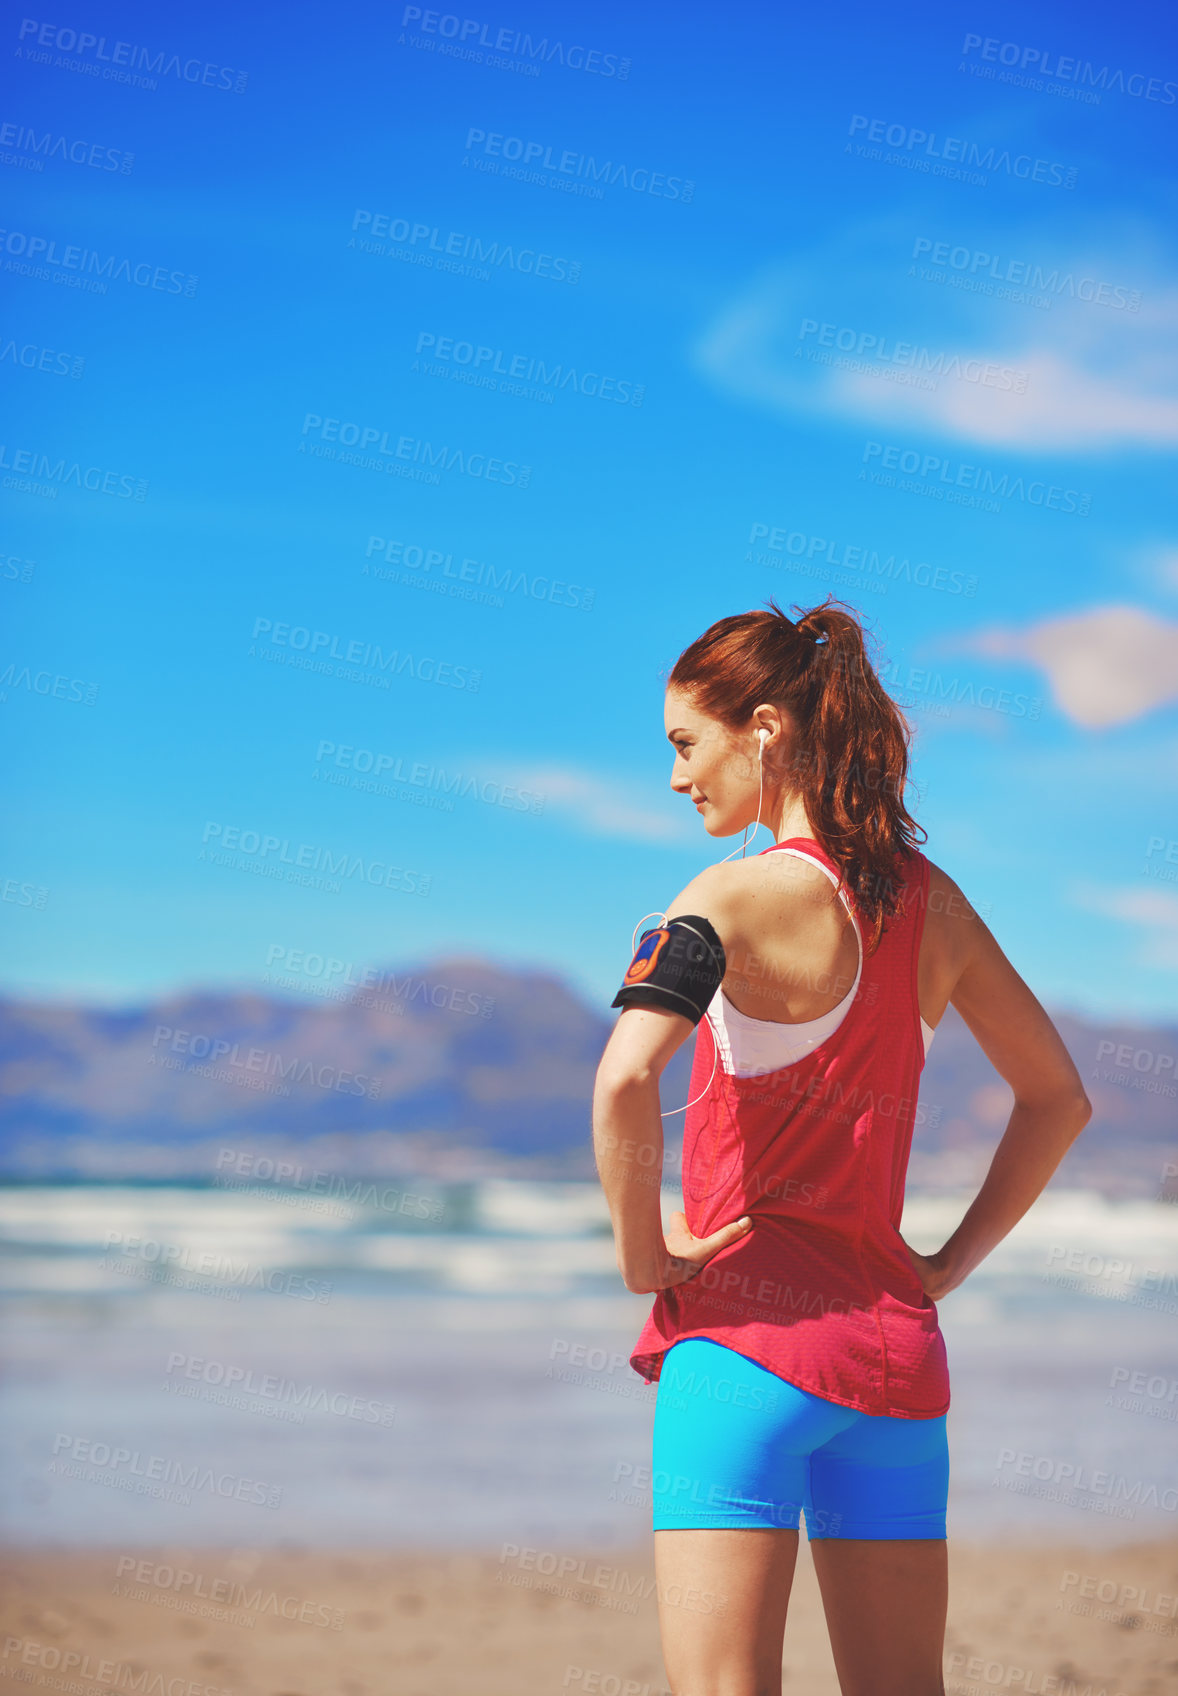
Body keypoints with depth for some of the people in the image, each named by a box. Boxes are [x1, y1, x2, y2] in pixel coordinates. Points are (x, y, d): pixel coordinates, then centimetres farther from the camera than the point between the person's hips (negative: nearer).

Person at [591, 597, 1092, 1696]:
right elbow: (1058, 1097, 19)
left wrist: (640, 1253, -12)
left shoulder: (743, 895, -11)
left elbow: (623, 1082, -26)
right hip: (896, 1349, 7)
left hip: (749, 1332, -6)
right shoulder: (930, 899, 9)